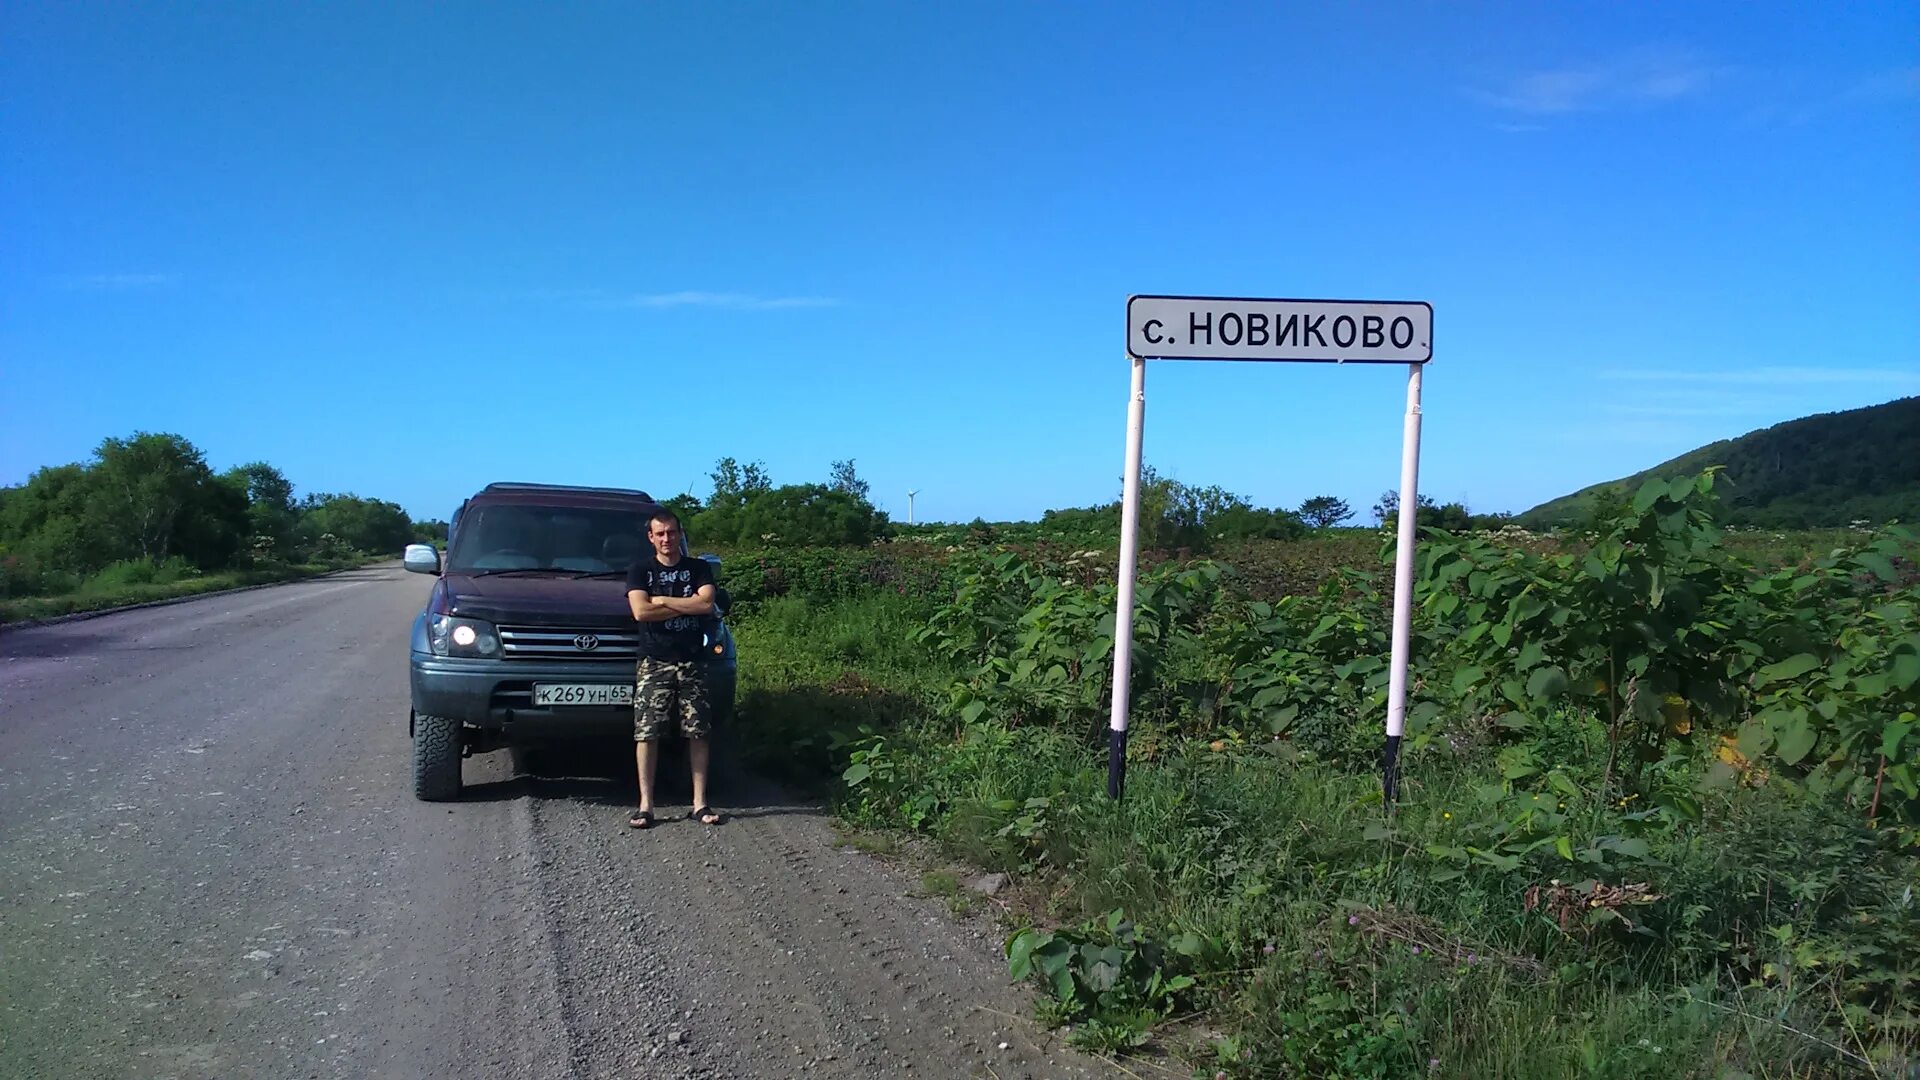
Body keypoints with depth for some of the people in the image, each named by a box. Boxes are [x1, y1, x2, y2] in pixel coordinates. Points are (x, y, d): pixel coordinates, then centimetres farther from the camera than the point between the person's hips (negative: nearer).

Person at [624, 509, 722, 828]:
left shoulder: (698, 569, 8)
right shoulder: (640, 570, 5)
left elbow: (706, 604, -9)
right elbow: (640, 611, -10)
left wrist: (662, 600, -8)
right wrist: (685, 605, -7)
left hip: (691, 661, 1)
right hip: (653, 662, -1)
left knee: (698, 733, 0)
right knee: (646, 733, -5)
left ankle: (700, 804, 5)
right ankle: (645, 805, -1)